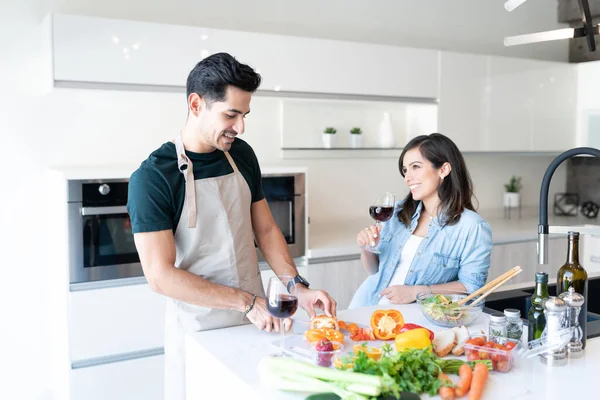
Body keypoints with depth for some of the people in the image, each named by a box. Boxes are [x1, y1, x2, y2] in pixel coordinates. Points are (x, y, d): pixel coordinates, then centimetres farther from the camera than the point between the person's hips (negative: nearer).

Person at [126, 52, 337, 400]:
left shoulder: (242, 155, 1)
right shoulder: (152, 177, -17)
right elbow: (161, 276, -19)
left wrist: (298, 288, -5)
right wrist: (247, 302, -22)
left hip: (256, 319, 5)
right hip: (199, 329, -5)